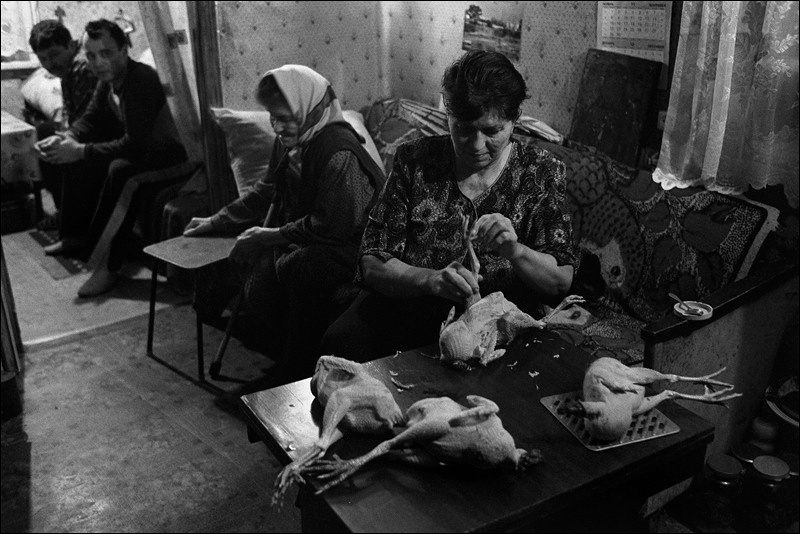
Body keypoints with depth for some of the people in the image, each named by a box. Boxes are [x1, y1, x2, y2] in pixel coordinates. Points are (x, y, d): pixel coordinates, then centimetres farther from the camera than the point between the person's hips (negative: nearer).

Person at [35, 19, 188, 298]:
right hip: (139, 151, 10)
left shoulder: (142, 79, -26)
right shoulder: (108, 79, 1)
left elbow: (135, 144, -32)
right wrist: (66, 137, -10)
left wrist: (81, 151, -30)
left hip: (166, 156, -10)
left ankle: (109, 265, -23)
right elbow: (90, 118, 11)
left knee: (121, 170, -36)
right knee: (68, 162, 5)